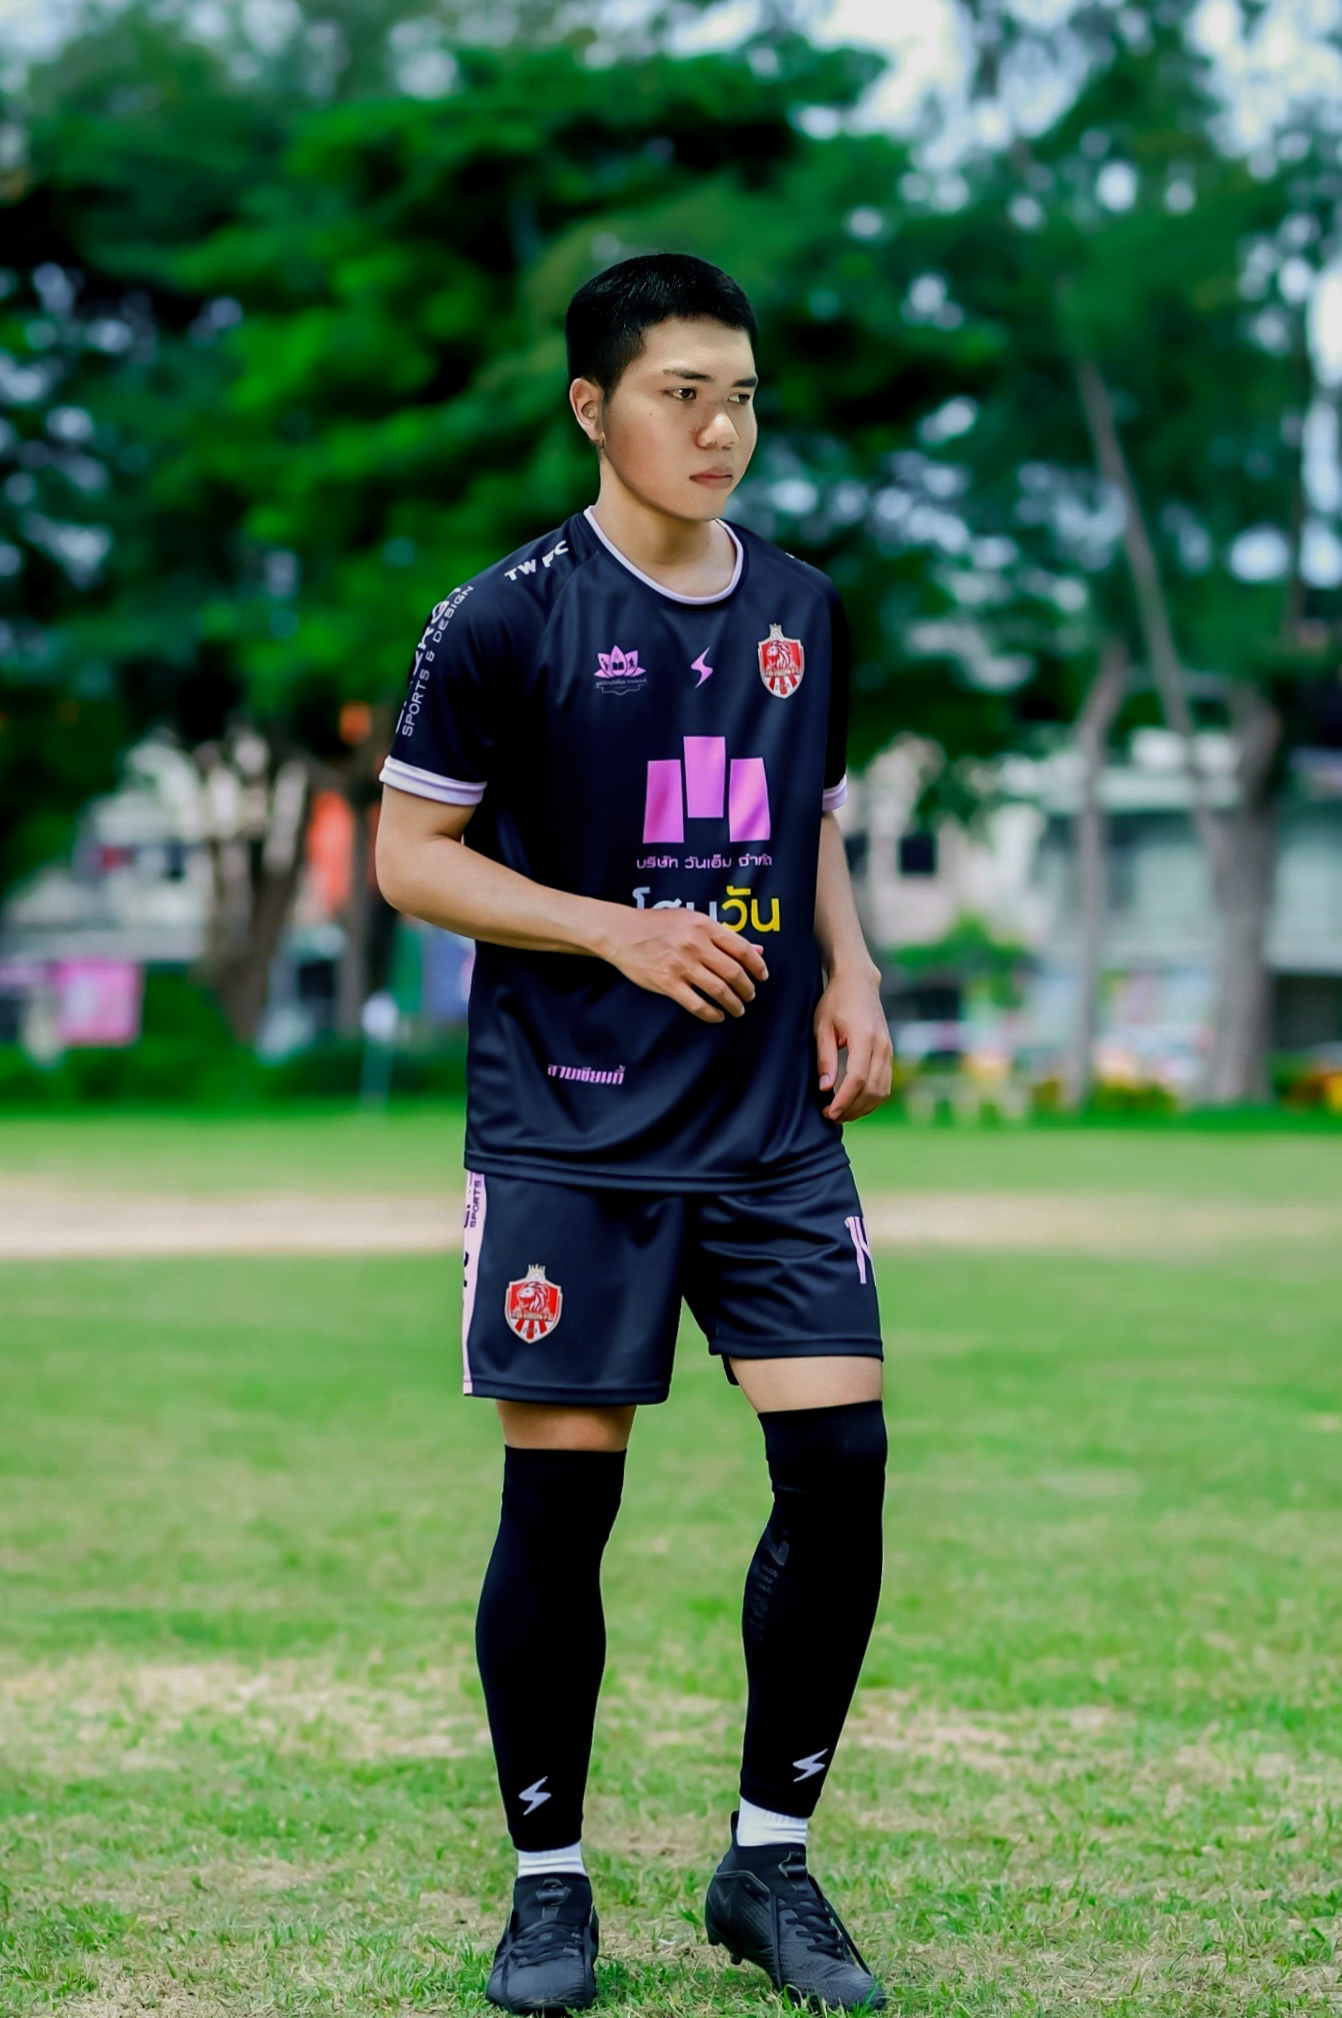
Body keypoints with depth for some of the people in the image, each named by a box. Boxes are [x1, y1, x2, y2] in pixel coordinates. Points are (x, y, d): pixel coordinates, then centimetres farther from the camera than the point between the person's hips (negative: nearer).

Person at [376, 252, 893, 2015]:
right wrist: (623, 930, -13)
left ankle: (770, 1865, 13)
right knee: (561, 1497, -1)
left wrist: (849, 978, 5)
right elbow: (409, 855, -3)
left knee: (841, 1469, -4)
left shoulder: (802, 609, 10)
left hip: (775, 1127, 4)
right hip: (569, 1133, -4)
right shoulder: (508, 618, -5)